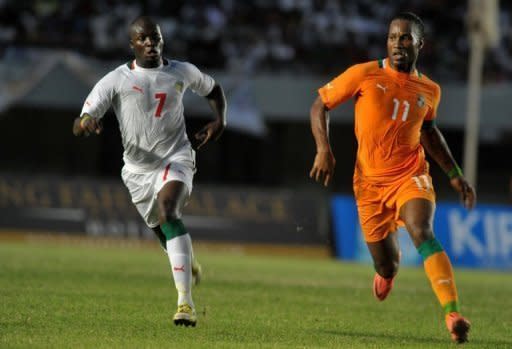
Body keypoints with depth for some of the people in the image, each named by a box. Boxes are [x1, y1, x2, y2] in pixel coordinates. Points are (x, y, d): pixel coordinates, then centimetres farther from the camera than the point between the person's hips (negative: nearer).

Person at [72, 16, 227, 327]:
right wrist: (85, 124, -39)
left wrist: (220, 120, 4)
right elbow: (80, 123, -14)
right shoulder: (116, 80, -7)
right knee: (166, 232, 15)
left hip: (176, 158, -2)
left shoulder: (182, 72, 1)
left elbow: (213, 88, 23)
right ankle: (189, 264, 55)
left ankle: (186, 303, -38)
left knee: (167, 212, -30)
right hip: (138, 168, 2)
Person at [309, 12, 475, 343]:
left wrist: (455, 175, 20)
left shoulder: (429, 91, 3)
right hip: (371, 182, 0)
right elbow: (320, 105, 1)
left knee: (423, 233, -29)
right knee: (386, 264, 7)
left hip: (411, 176, 0)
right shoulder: (364, 75, -7)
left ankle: (453, 313, -39)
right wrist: (324, 149, -12)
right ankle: (387, 272, 49)